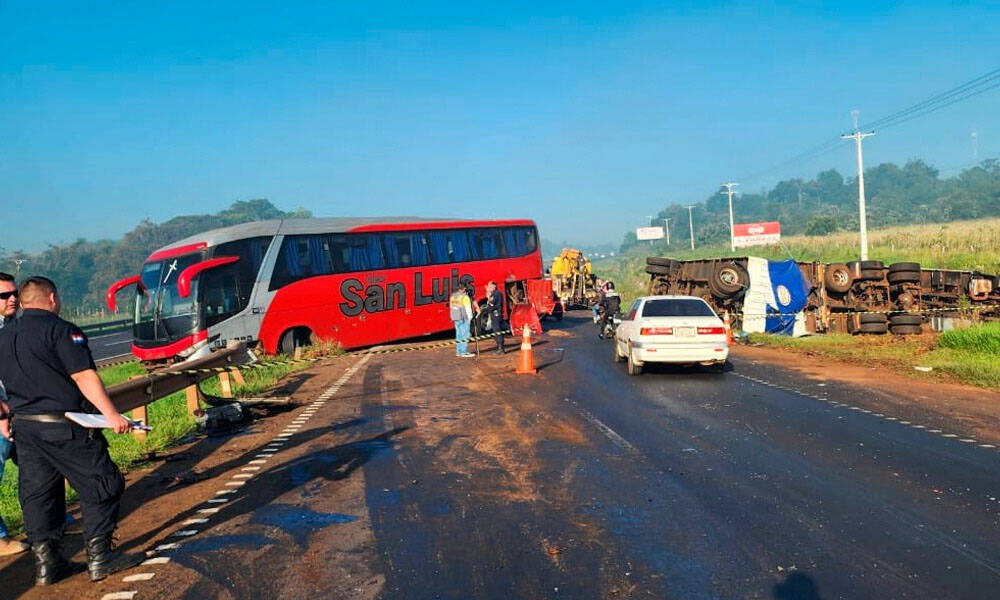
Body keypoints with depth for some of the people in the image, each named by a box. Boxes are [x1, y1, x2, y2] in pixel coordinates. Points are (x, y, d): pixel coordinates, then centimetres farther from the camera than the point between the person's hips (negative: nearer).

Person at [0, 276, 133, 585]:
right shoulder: (60, 329, -11)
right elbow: (83, 376, -19)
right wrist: (111, 414, -23)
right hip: (62, 426, -7)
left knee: (37, 494, 15)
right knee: (102, 487, 3)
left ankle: (46, 562, 20)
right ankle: (99, 557, 5)